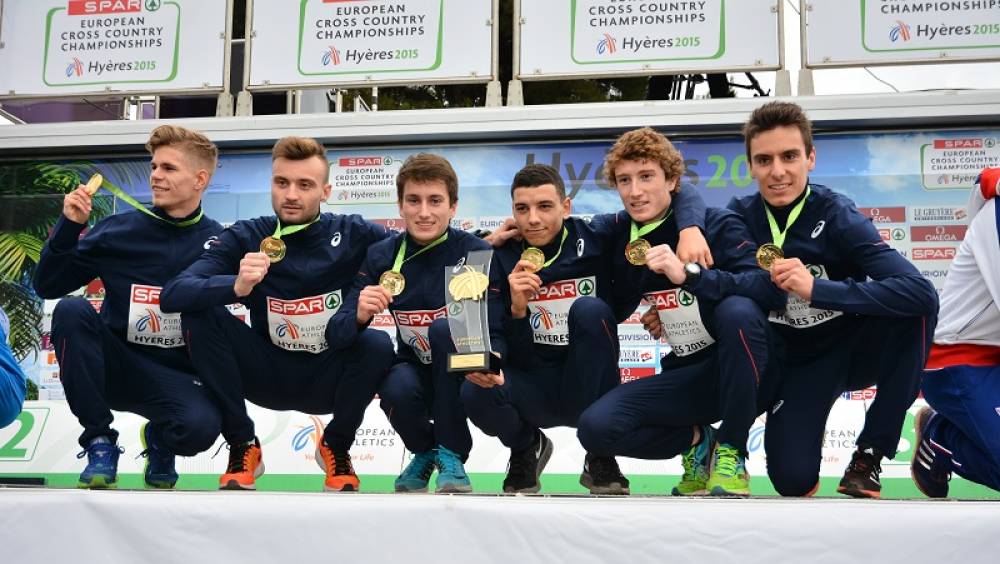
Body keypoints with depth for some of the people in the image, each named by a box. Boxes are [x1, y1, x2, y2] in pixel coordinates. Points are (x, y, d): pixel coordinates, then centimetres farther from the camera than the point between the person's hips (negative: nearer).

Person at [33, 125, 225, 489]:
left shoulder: (218, 241, -4)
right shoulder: (118, 230, -2)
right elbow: (47, 287, -1)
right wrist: (69, 226, -13)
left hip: (177, 378, -1)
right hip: (115, 365, 1)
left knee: (200, 427, -34)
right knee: (71, 310, -27)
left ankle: (158, 438, 8)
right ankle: (99, 440, -11)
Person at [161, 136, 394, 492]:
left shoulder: (352, 234, -10)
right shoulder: (246, 237, -11)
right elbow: (172, 296, -21)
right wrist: (236, 286, -39)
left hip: (329, 379, 0)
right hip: (268, 374, 1)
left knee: (378, 344, -30)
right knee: (199, 314, -21)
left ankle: (336, 447, -1)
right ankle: (243, 447, -7)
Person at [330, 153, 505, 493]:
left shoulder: (476, 253, -14)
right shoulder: (382, 256, -8)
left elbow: (496, 332, -16)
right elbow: (337, 335, -10)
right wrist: (359, 316, -34)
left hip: (463, 377, -1)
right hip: (415, 372, 2)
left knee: (444, 328, -30)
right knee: (397, 389, -32)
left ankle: (450, 455, -15)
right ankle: (425, 452, 5)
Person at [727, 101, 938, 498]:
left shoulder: (837, 217, -21)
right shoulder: (742, 216, -12)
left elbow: (920, 292, -34)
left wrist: (816, 289, -40)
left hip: (856, 347, 0)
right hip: (797, 361, 1)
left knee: (916, 308, -32)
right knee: (792, 480, -22)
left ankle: (868, 456, -16)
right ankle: (805, 426, 17)